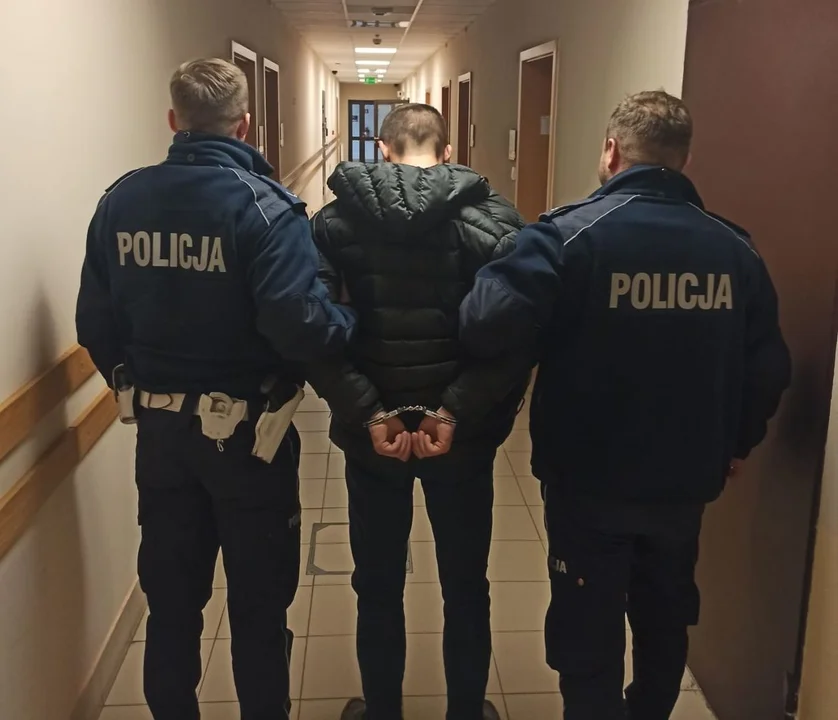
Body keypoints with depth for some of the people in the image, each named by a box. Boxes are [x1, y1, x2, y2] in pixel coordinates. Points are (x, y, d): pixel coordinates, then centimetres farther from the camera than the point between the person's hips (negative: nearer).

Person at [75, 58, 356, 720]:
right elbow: (299, 325, -27)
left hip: (159, 428, 5)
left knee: (171, 598, 20)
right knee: (258, 603, 13)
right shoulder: (264, 206, -16)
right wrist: (349, 324, -7)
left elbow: (96, 325, 2)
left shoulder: (120, 202, -1)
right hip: (248, 432, -4)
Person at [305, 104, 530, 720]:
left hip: (371, 436, 1)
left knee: (378, 587, 19)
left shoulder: (335, 221, -4)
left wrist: (367, 414, -16)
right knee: (466, 588, 18)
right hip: (462, 437, 0)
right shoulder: (494, 219, -6)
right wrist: (456, 413, -19)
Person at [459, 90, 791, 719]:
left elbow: (488, 325, -29)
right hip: (686, 482, 5)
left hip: (590, 482, -4)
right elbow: (769, 368, 2)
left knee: (589, 638, 12)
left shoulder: (571, 233, -17)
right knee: (666, 623, 26)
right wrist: (733, 447, 18)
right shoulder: (735, 248, -3)